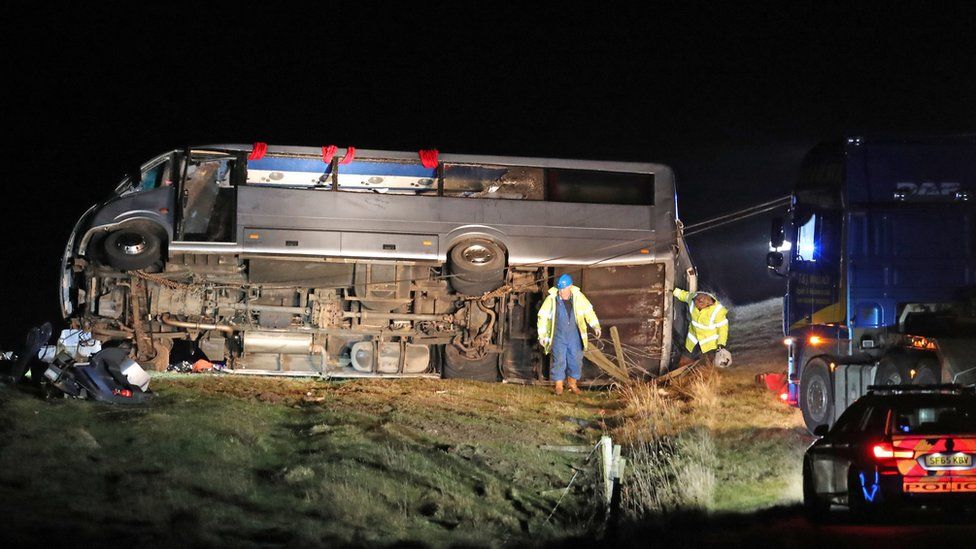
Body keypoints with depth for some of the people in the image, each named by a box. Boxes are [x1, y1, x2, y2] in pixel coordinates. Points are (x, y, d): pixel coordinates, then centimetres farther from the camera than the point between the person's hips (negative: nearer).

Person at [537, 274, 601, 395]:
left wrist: (595, 326, -1)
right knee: (559, 360, -6)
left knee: (576, 360, 5)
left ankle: (572, 383, 24)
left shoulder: (578, 298, 0)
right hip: (558, 336, -2)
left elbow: (588, 312, 10)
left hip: (574, 335, 2)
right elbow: (543, 317, 2)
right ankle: (558, 385, 7)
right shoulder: (551, 299, -6)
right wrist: (542, 335, 0)